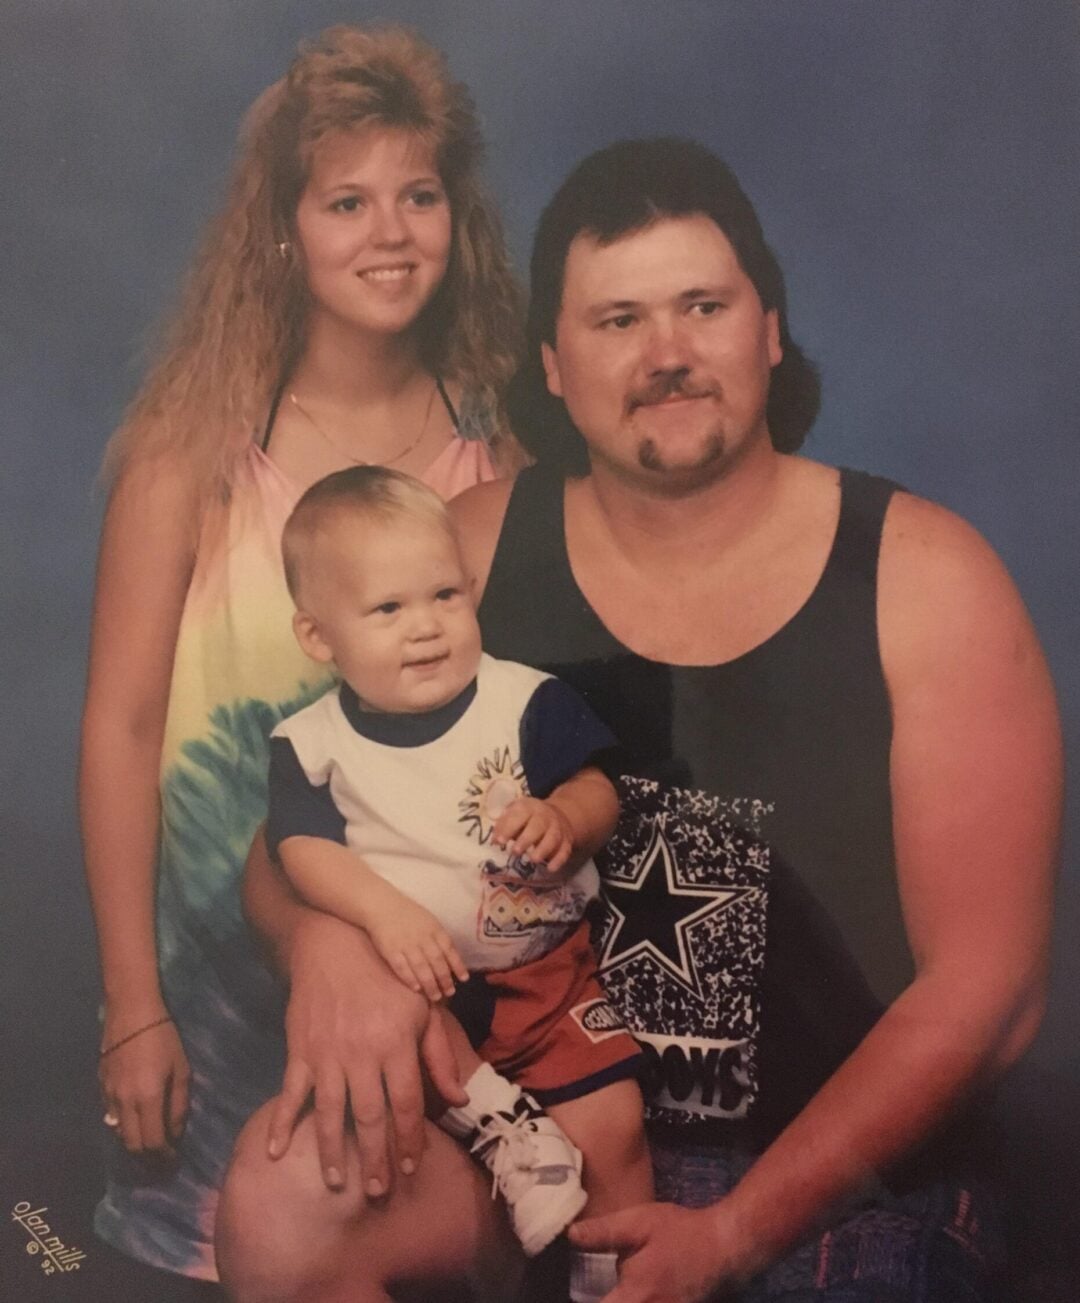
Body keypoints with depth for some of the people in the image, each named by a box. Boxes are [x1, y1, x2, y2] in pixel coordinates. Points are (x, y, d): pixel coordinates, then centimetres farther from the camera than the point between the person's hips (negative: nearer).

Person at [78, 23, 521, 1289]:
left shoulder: (492, 442, -3)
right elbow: (120, 726, -11)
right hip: (225, 939, -2)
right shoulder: (200, 441, -12)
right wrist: (133, 1008, -12)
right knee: (228, 1237, 14)